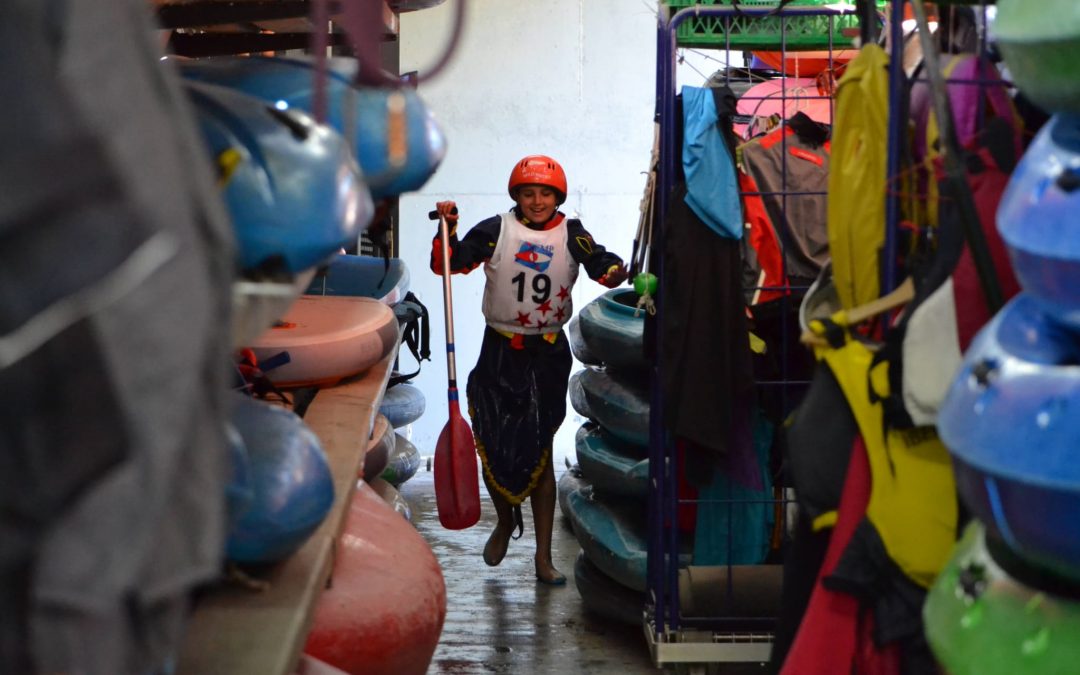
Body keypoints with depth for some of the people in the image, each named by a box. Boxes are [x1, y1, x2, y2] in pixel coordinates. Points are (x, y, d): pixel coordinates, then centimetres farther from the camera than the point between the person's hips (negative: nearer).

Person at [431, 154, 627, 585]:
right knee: (494, 448, 5)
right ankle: (505, 521, 36)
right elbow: (447, 264, -5)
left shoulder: (571, 234, 0)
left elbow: (600, 263, -13)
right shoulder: (496, 231, -2)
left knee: (539, 454, 2)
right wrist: (447, 230, -20)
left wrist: (613, 271, -33)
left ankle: (543, 556, 8)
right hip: (499, 351, 1)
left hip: (548, 356, 0)